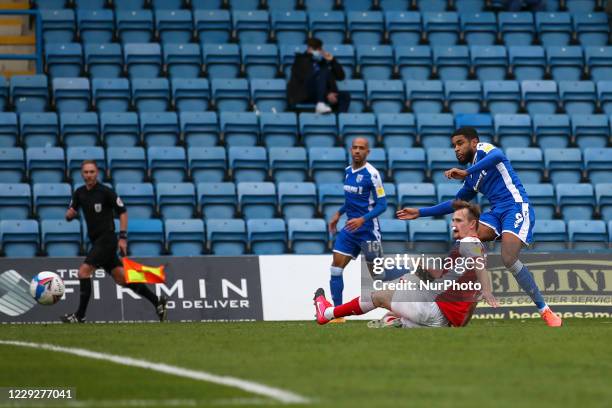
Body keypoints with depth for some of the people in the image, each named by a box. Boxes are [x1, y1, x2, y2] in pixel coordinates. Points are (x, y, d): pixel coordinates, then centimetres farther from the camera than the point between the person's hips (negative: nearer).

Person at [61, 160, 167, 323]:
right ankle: (157, 301, 17)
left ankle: (80, 316, -11)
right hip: (97, 241, 7)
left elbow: (122, 211, -7)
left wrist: (123, 237, -13)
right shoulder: (79, 193, 8)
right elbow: (68, 216, 12)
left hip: (107, 239, -7)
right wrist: (70, 213, -12)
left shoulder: (105, 192, -11)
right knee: (121, 278, 9)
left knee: (83, 272, -16)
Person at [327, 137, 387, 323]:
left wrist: (362, 219, -25)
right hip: (350, 228, 7)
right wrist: (338, 214, 17)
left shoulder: (371, 174, -13)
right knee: (336, 266, -4)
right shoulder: (348, 171, 9)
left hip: (368, 229, -7)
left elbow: (382, 204, -14)